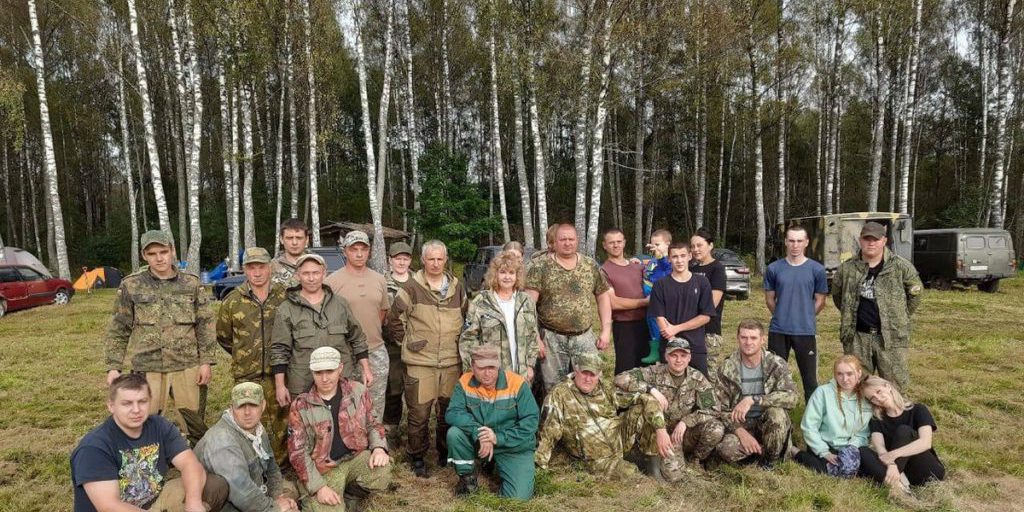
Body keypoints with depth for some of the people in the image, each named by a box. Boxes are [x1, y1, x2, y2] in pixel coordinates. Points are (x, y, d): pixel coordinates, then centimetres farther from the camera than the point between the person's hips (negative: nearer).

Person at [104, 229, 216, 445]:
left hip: (186, 366, 1)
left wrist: (206, 361, -2)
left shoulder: (191, 283, 3)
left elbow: (205, 325, 4)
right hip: (147, 368, -1)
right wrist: (114, 367, 0)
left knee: (196, 423, 9)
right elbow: (118, 330, 5)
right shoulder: (131, 286, 1)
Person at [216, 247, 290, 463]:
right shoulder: (232, 300, 0)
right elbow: (223, 336, 13)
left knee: (281, 421, 9)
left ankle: (279, 464, 24)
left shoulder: (284, 295, -2)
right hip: (246, 375, 0)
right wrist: (243, 356, 10)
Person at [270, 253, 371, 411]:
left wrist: (365, 369, 8)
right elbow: (279, 350, 0)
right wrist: (280, 386, -4)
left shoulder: (341, 304, 8)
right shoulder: (286, 310, 1)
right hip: (302, 387, -2)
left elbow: (357, 339, 13)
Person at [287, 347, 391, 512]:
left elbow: (372, 424, 11)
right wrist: (319, 487, -15)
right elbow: (298, 452, -6)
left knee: (382, 471, -28)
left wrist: (379, 448, -10)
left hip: (357, 457, 2)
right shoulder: (300, 406, -7)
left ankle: (351, 497, 3)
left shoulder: (357, 390, -1)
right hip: (324, 469, -2)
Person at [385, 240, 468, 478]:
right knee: (419, 413, 1)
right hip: (420, 362, -3)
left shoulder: (457, 287, 9)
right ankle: (417, 458, 19)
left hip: (451, 361, 4)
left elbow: (465, 317, 21)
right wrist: (406, 340, 1)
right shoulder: (412, 287, -4)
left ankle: (445, 453, 31)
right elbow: (394, 317, 1)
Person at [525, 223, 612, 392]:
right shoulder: (540, 266, -5)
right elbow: (529, 303, -9)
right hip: (552, 339, -3)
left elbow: (603, 296, 12)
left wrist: (606, 330, 5)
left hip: (585, 337, 3)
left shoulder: (591, 265, 7)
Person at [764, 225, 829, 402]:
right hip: (778, 331, 1)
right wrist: (783, 317, 8)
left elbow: (819, 301, 5)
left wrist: (805, 318, 8)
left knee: (809, 378, 6)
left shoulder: (816, 270, -2)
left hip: (805, 331, -1)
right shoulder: (774, 269, 0)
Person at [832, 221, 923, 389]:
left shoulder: (901, 266, -3)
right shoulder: (847, 268, 4)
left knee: (895, 385, 3)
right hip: (857, 336, 2)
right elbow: (837, 295, 18)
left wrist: (901, 317, 7)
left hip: (891, 336, -2)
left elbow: (915, 291, 8)